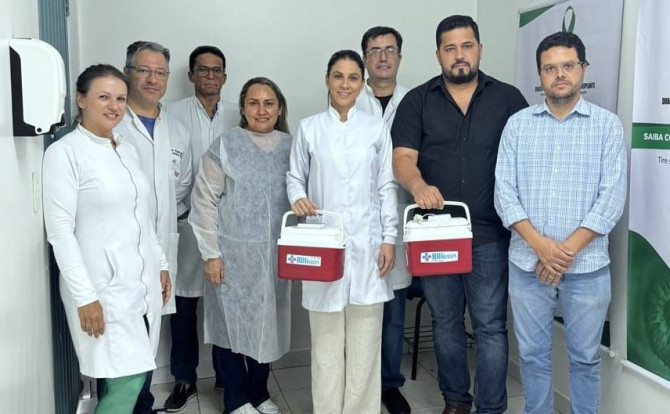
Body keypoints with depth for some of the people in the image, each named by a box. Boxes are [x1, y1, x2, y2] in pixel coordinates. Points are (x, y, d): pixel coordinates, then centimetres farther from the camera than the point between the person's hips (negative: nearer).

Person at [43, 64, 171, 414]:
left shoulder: (127, 150, 11)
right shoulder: (64, 152, -10)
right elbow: (60, 231, -15)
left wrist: (161, 265, 16)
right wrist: (85, 296, -18)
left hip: (142, 281, 7)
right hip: (103, 286, -7)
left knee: (129, 377, 10)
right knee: (126, 381, -7)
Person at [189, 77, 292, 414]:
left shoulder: (290, 146, 4)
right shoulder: (225, 145, -5)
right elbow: (204, 201, -5)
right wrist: (210, 253, -9)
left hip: (276, 255, 3)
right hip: (233, 253, -3)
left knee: (267, 324, 12)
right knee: (232, 323, 6)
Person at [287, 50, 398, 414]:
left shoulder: (376, 128, 7)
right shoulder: (309, 128, 6)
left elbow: (387, 187, 7)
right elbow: (294, 176, 10)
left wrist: (389, 238, 1)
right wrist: (298, 198, -13)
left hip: (366, 243, 1)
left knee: (365, 338, 4)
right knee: (326, 338, 4)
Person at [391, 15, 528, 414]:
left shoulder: (508, 98, 5)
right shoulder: (417, 100, 4)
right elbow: (402, 156, -5)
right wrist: (418, 185, -27)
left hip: (489, 234, -1)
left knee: (490, 326, 3)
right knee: (445, 322, 14)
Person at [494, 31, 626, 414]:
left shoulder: (608, 124, 1)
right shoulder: (518, 124, 4)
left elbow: (612, 197, -6)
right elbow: (504, 192, -2)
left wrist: (567, 250, -13)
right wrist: (541, 246, -14)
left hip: (587, 265, -1)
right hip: (527, 263, 1)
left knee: (585, 357, 11)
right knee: (533, 354, 12)